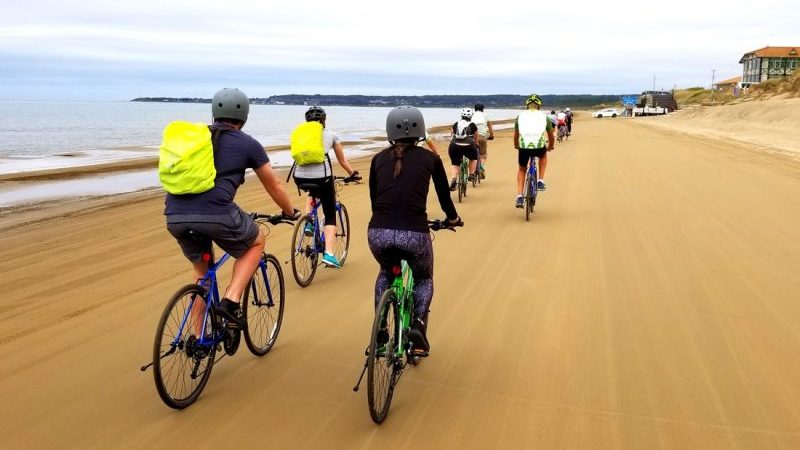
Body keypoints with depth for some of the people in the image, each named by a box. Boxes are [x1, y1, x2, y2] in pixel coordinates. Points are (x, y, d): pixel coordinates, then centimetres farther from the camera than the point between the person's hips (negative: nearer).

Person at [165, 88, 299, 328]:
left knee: (202, 272, 28)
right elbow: (274, 186, 22)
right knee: (256, 243, 24)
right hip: (215, 213, -5)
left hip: (174, 217, 5)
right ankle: (231, 300, 8)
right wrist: (290, 212, 40)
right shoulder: (248, 144, 12)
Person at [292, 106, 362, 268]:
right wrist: (353, 174, 40)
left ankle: (308, 223, 22)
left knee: (313, 192, 39)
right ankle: (329, 254, -4)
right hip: (321, 176, -3)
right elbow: (342, 160, 25)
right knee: (330, 216, 11)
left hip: (300, 177, 3)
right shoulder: (331, 135, 18)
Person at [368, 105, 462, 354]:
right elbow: (444, 196, 19)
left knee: (386, 273, 36)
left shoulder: (379, 159, 16)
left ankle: (380, 328, 24)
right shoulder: (430, 158, 11)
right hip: (414, 234, -2)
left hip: (378, 233, 2)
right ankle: (418, 325, 6)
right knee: (424, 279, 30)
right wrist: (453, 218, 40)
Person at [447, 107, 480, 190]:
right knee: (473, 158, 29)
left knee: (455, 164, 18)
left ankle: (454, 179, -4)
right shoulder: (472, 125, 13)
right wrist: (477, 145, 46)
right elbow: (476, 138, 26)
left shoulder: (456, 124, 18)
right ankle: (471, 175, 21)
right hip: (468, 146, -1)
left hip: (454, 146, 2)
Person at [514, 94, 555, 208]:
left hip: (523, 148, 1)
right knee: (543, 155, 36)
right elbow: (551, 136, 24)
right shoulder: (544, 117, 14)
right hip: (539, 147, -1)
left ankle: (519, 196, 14)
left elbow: (516, 135, 26)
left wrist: (516, 146, 46)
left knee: (522, 170, 26)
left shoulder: (520, 116, 16)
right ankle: (540, 181, 25)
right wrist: (550, 147, 44)